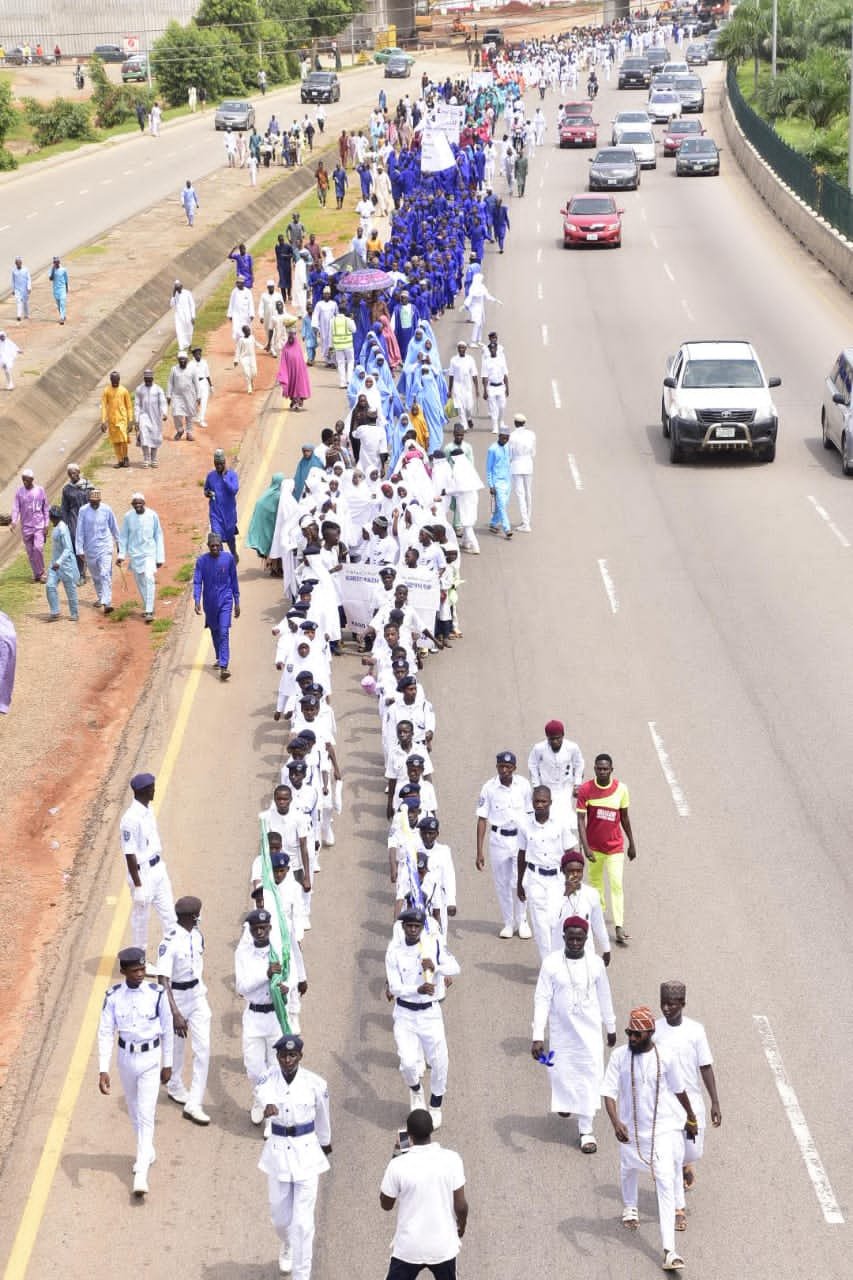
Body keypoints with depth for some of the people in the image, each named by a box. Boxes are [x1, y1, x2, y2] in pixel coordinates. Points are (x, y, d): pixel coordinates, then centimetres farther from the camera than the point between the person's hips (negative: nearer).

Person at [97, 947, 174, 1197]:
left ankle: (141, 1175, -7)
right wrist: (103, 1070, -16)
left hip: (151, 1057, -2)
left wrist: (167, 1064, 4)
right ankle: (146, 1151, 43)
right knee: (134, 1112, 19)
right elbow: (105, 1033, -9)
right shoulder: (113, 996, -9)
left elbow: (167, 1029, -1)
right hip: (126, 1056, 2)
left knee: (146, 1114, -7)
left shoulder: (156, 993, -11)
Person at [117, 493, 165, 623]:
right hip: (135, 554, 2)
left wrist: (160, 557, 1)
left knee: (149, 579, -17)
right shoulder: (128, 517, -4)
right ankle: (148, 608, 26)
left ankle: (149, 612, -17)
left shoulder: (152, 515, -7)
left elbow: (158, 536, 1)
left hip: (149, 553, -2)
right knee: (140, 582, 9)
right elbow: (123, 536, 5)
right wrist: (121, 554, -3)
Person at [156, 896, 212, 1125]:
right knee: (176, 1047, 15)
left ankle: (194, 1104, 0)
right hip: (177, 997, -6)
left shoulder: (197, 935, -1)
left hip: (198, 995, 6)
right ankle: (175, 1086, 43)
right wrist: (175, 1013, -37)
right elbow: (163, 980, -30)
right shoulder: (170, 943, -25)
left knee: (203, 1048, -3)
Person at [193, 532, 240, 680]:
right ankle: (219, 658, 41)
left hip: (225, 601, -2)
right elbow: (197, 582, -9)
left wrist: (237, 602, 4)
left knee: (223, 633, -13)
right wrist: (197, 601, -23)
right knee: (214, 632, 18)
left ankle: (223, 667, -19)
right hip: (209, 602, 2)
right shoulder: (201, 561, -6)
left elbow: (234, 580, 2)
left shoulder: (228, 558, -6)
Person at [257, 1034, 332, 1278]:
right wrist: (269, 1105, -59)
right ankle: (288, 1246, 52)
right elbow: (265, 1092, -36)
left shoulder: (315, 1083, -11)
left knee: (302, 1221, -6)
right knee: (280, 1216, 17)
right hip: (277, 1151, 2)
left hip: (306, 1151, -2)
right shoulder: (269, 1079, -11)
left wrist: (325, 1141, 23)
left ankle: (302, 1275, 5)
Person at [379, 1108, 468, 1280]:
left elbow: (386, 1205, -3)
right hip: (443, 1245, 1)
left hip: (409, 1246, -1)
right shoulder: (451, 1159, -17)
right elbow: (460, 1205, -9)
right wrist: (462, 1223, 14)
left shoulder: (398, 1165, -20)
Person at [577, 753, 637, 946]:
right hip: (594, 845, 1)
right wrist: (585, 847, -22)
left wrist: (632, 844, 11)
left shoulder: (621, 789, -8)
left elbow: (624, 817, 4)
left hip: (615, 846, -1)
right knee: (595, 881, 17)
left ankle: (619, 928, -12)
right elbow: (581, 820, -13)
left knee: (617, 885, -9)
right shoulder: (585, 789, -12)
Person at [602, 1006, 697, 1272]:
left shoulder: (665, 1058, -11)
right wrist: (616, 1123, -32)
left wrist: (691, 1118, 17)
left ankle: (669, 1251, -16)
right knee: (629, 1170, 26)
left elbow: (679, 1090, 5)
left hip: (661, 1130, -2)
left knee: (665, 1184, -12)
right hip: (630, 1129, 2)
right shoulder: (619, 1056, -12)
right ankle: (630, 1207, 61)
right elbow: (609, 1092, -16)